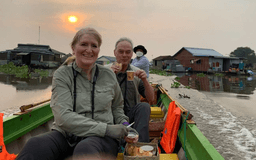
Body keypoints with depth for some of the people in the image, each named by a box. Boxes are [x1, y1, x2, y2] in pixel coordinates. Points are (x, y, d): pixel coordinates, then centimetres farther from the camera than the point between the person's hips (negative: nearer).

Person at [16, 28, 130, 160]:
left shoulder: (108, 76, 9)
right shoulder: (61, 75, 2)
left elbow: (117, 106, 27)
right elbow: (63, 117, -12)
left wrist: (123, 123, 5)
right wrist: (106, 129, -17)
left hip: (100, 138, 1)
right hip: (65, 135, 0)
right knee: (35, 145, -33)